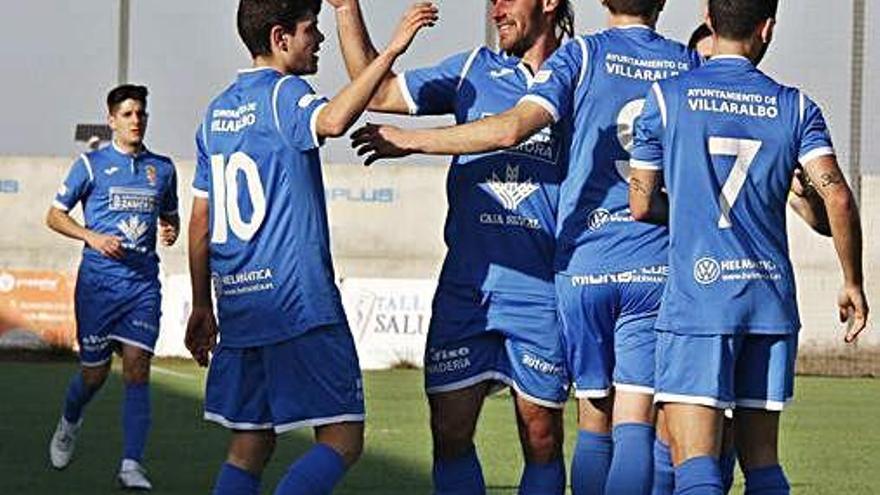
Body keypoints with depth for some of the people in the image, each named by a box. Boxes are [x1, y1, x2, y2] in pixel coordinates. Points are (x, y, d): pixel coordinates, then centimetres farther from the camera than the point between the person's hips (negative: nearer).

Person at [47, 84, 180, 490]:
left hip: (144, 281, 2)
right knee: (95, 372, 6)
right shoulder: (92, 164, 1)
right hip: (98, 281, -2)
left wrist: (170, 230, 2)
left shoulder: (162, 168, 11)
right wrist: (93, 237, -12)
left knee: (137, 368, -11)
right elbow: (54, 216, 3)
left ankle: (131, 465, -14)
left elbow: (170, 215, 26)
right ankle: (69, 424, 39)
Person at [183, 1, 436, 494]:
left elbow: (201, 221, 18)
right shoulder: (283, 93, -7)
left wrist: (202, 306, 23)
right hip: (300, 304, -8)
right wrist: (391, 51, -30)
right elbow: (332, 121, -32)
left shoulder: (218, 111, 16)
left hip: (238, 306, 8)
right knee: (343, 441, -5)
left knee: (250, 446, 12)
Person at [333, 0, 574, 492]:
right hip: (465, 286, 3)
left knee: (541, 437, 2)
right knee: (450, 432, 1)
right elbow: (377, 92, 17)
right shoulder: (474, 71, 11)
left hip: (540, 291, -3)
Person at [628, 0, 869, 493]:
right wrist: (853, 283, 7)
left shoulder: (667, 96, 1)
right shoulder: (795, 107, 6)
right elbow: (838, 197, -4)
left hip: (695, 296, -3)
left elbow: (642, 206, 3)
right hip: (772, 300, 3)